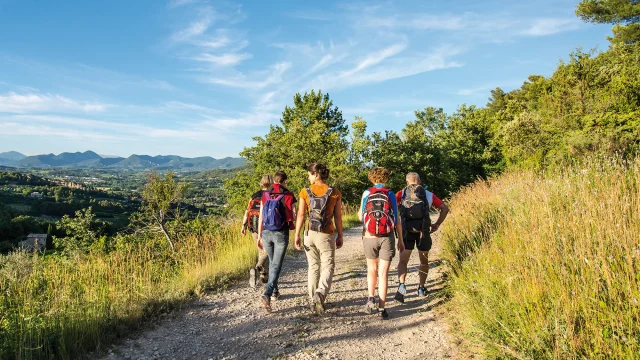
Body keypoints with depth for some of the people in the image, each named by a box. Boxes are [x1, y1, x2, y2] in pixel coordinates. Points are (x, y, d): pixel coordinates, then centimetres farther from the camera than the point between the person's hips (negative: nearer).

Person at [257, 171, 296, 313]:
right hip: (281, 234, -4)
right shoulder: (288, 196, -7)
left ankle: (274, 292, 32)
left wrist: (259, 236, 9)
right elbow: (293, 217, -7)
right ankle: (267, 294, -17)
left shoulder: (265, 195, 3)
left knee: (272, 262, 22)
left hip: (266, 233, 4)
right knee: (277, 265, 0)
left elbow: (261, 217, 3)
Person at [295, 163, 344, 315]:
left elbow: (301, 214, -5)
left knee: (313, 266, 15)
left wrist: (297, 235, 1)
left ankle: (313, 300, 19)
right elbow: (338, 217, -2)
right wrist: (340, 236, 7)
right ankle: (320, 293, -19)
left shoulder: (305, 192, -3)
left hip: (310, 234, 2)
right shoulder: (335, 193, -4)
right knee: (328, 267, 7)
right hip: (326, 235, -2)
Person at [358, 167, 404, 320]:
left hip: (370, 237, 0)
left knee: (372, 269, 20)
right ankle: (381, 309, 2)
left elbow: (360, 216, 8)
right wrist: (401, 240, 6)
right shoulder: (390, 194, 1)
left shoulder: (367, 194, 1)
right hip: (387, 238, 0)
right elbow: (397, 219, 0)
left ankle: (371, 298, 7)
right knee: (383, 272, 3)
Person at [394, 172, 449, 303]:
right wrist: (437, 224, 12)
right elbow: (445, 208, 10)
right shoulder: (429, 195, 13)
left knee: (403, 261, 5)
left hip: (407, 230, -1)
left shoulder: (402, 193, 9)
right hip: (423, 230, 1)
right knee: (424, 261, 20)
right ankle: (421, 288, 28)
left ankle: (401, 285, -18)